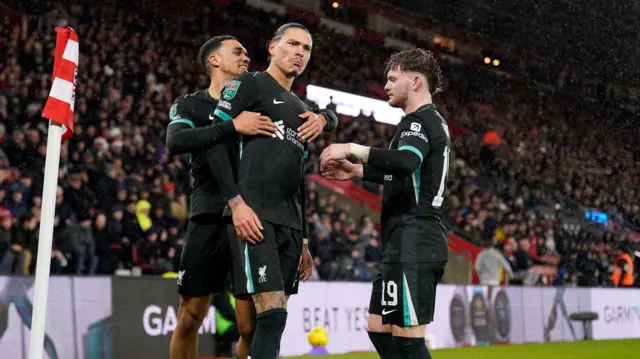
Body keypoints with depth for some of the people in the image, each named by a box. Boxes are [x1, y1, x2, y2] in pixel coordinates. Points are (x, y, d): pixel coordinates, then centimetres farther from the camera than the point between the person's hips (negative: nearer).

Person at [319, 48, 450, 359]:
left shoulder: (419, 121, -11)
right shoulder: (433, 122, 21)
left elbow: (406, 162, -32)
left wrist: (352, 149, -23)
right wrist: (356, 171, 25)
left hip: (413, 243, -11)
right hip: (417, 243, 11)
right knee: (379, 329, 15)